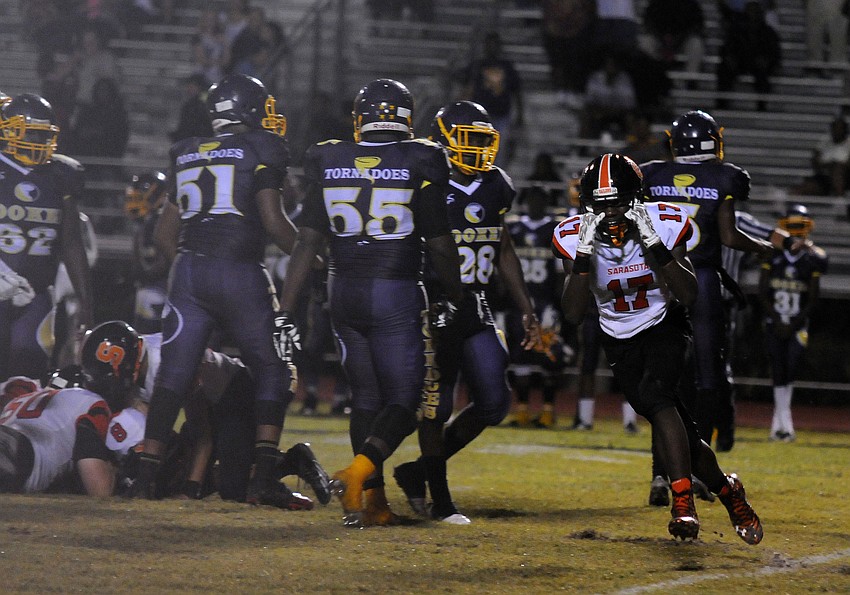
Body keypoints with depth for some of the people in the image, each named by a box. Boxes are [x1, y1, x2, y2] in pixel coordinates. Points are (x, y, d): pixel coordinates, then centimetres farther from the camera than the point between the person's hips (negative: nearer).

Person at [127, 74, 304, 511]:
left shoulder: (185, 155, 17)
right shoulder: (261, 149, -1)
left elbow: (165, 233, 18)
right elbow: (273, 221, -9)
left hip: (188, 273, 5)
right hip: (240, 273, -5)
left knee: (173, 375, 6)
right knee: (272, 372, 5)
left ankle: (146, 474, 0)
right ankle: (263, 478, -6)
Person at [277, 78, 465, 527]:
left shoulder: (329, 163, 2)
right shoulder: (420, 164, -7)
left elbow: (307, 242, 1)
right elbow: (441, 246, -3)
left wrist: (285, 312, 4)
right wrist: (455, 297, 13)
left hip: (344, 290, 4)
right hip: (397, 292, -4)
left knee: (366, 397, 15)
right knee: (403, 399, 2)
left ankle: (374, 501, 13)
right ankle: (358, 472, -22)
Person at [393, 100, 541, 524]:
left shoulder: (496, 188, 8)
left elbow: (504, 252, 18)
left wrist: (527, 310, 15)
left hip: (476, 310, 7)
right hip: (435, 309, -7)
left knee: (494, 402, 2)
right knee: (436, 407, -3)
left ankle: (419, 471, 17)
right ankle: (440, 500, 10)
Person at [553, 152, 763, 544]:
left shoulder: (665, 224, -18)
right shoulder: (575, 237, -15)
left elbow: (689, 296, -24)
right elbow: (572, 314, -21)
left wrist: (654, 245, -33)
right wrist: (585, 254, -31)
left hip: (664, 326, -2)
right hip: (620, 343, 2)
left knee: (653, 394, -32)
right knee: (680, 435, -1)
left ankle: (683, 502, -30)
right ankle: (728, 491, 26)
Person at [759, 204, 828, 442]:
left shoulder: (813, 259, -1)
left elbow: (813, 299, 1)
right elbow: (763, 292, 0)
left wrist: (795, 322, -9)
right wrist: (777, 319, -8)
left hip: (798, 323, 0)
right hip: (774, 322, 0)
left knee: (791, 369, -10)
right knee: (779, 371, -3)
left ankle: (778, 423, 3)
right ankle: (784, 424, 1)